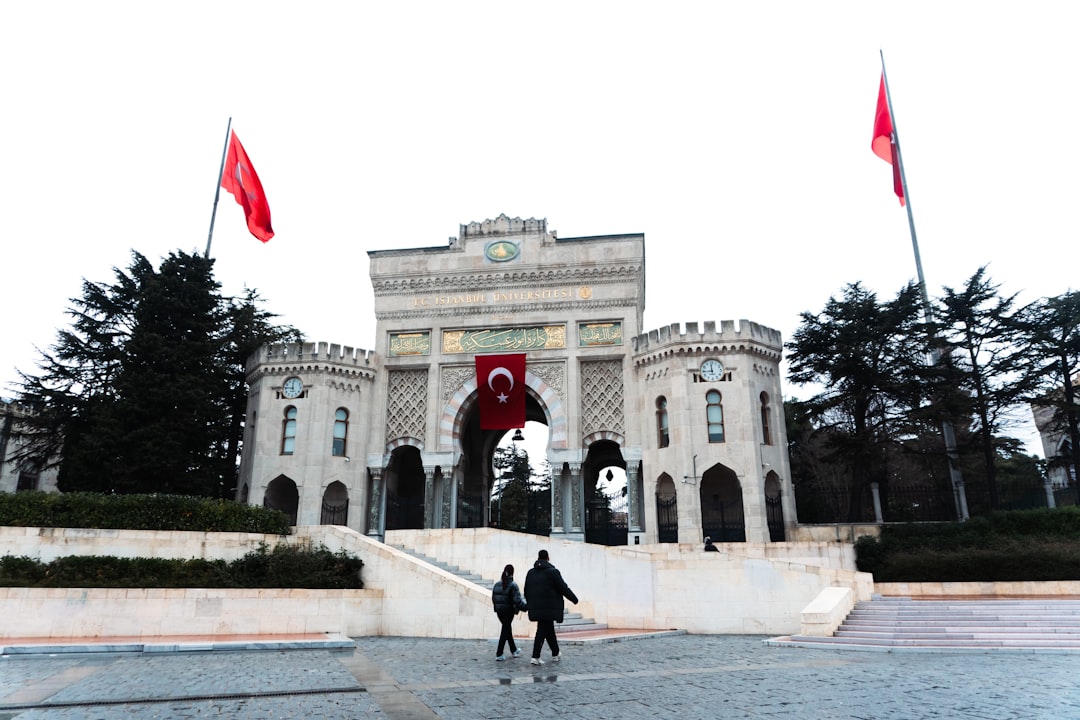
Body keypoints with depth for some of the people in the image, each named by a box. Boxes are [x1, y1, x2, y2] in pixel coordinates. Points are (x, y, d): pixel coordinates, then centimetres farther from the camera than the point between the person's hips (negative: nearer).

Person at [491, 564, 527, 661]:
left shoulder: (497, 584, 1)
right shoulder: (513, 585, -16)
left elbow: (493, 598, 8)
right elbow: (517, 600, -18)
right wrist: (526, 607, -5)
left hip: (499, 611, 6)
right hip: (509, 611, -6)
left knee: (507, 629, 19)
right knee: (505, 631, 3)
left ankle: (513, 651, 32)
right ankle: (499, 654, 1)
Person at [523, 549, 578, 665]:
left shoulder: (531, 573, 9)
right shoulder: (553, 571, -9)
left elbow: (526, 591, 13)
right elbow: (563, 588, -7)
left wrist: (531, 604, 25)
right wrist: (574, 599, 6)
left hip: (536, 607, 6)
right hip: (549, 608, -6)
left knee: (549, 630, 17)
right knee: (542, 631, -1)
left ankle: (555, 654, 25)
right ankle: (535, 657, 0)